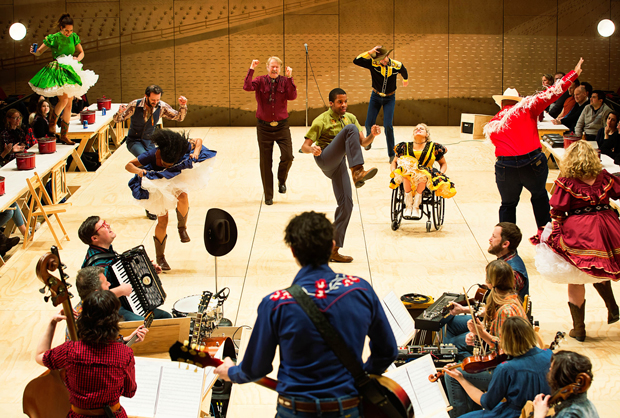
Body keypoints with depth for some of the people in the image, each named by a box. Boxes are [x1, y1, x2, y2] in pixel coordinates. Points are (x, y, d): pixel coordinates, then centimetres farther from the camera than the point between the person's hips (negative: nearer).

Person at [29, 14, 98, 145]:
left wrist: (78, 58, -10)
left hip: (70, 72, 5)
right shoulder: (53, 38, -10)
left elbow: (81, 52, 12)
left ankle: (64, 134, 12)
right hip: (57, 72, -5)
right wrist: (34, 52, -25)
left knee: (69, 104, 5)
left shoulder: (74, 37, 2)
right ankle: (52, 124, 3)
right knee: (63, 99, -21)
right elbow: (39, 52, -3)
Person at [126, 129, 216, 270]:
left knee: (183, 196, -35)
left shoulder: (181, 149, -30)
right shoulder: (152, 155, -35)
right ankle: (160, 257, 15)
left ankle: (182, 227, -9)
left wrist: (196, 153, -31)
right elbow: (128, 165, -27)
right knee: (162, 221, -2)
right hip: (158, 184, -1)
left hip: (176, 179, 1)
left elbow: (198, 141, -11)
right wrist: (138, 171, -47)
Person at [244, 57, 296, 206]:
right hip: (264, 126, 0)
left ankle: (282, 180, 18)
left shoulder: (284, 81, 0)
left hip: (282, 126, 0)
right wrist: (251, 69, -21)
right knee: (265, 162, 3)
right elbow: (247, 87, -20)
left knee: (288, 157, -14)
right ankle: (268, 196, 14)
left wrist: (290, 78, -21)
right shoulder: (260, 81, -1)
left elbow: (292, 96, -16)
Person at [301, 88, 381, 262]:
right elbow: (304, 146, -4)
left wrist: (373, 135, -12)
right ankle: (358, 172, -44)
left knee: (346, 204, -3)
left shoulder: (350, 117, 16)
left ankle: (333, 250, 5)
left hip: (339, 165, 6)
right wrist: (312, 149, -28)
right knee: (350, 129, -25)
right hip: (325, 159, -6)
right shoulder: (321, 121, -2)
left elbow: (363, 142, 10)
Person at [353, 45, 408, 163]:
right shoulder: (373, 64, -19)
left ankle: (392, 154, -4)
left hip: (390, 99, -1)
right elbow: (356, 61, -30)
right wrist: (370, 52, -36)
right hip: (376, 97, 1)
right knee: (369, 123, 2)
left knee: (388, 125, -14)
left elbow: (404, 72, 9)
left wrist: (405, 80, 29)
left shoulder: (397, 65, -16)